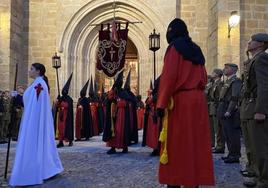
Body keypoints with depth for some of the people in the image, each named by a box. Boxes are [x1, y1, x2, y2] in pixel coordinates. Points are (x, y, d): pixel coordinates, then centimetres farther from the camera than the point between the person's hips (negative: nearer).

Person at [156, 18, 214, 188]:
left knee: (176, 143, -2)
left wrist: (161, 104, -14)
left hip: (180, 100, -7)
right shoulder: (196, 49, 17)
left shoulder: (174, 47, -5)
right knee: (196, 142, 9)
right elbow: (204, 78, 17)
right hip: (199, 99, 7)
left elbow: (168, 77, -14)